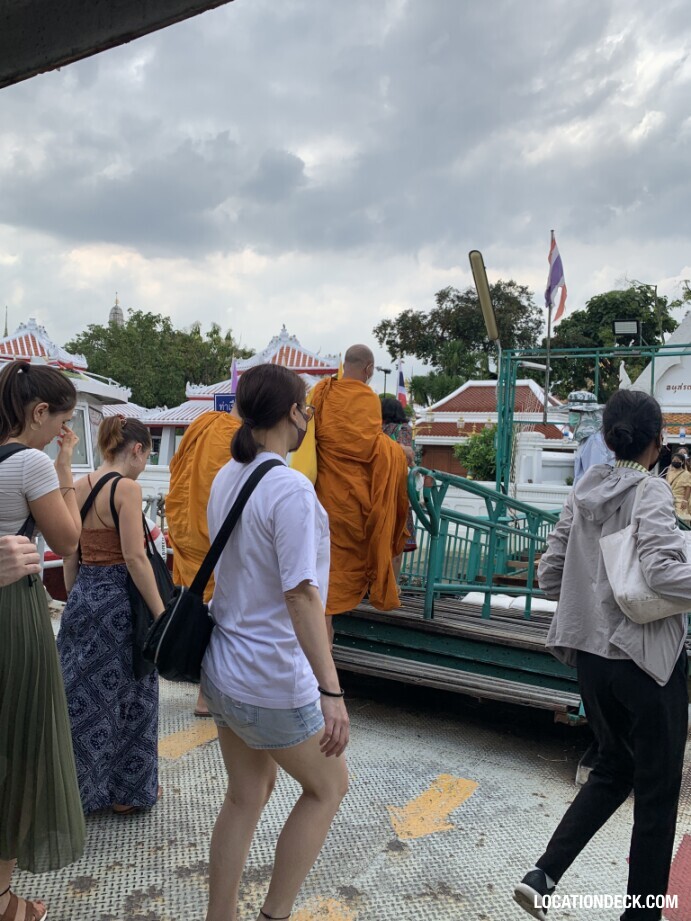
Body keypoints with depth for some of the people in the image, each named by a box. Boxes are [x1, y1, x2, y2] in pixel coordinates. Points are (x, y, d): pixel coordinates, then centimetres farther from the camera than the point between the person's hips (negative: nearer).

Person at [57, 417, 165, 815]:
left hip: (82, 597, 7)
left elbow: (70, 555, 12)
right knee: (125, 696, 9)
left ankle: (82, 785, 33)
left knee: (82, 693, 17)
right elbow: (135, 557, -20)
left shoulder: (79, 488, 6)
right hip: (117, 600, -7)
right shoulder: (127, 488, -15)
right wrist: (160, 613, -16)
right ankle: (128, 791, 24)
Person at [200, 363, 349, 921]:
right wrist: (332, 692, -26)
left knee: (247, 796, 21)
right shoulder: (291, 489, -22)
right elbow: (301, 595, -27)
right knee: (328, 787, 16)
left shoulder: (227, 479, 4)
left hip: (222, 669, 8)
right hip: (273, 683, -8)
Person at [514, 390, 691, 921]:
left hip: (592, 653, 6)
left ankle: (543, 876, 17)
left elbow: (549, 575, 6)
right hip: (646, 656, -6)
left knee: (614, 768, 23)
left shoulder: (584, 492, 5)